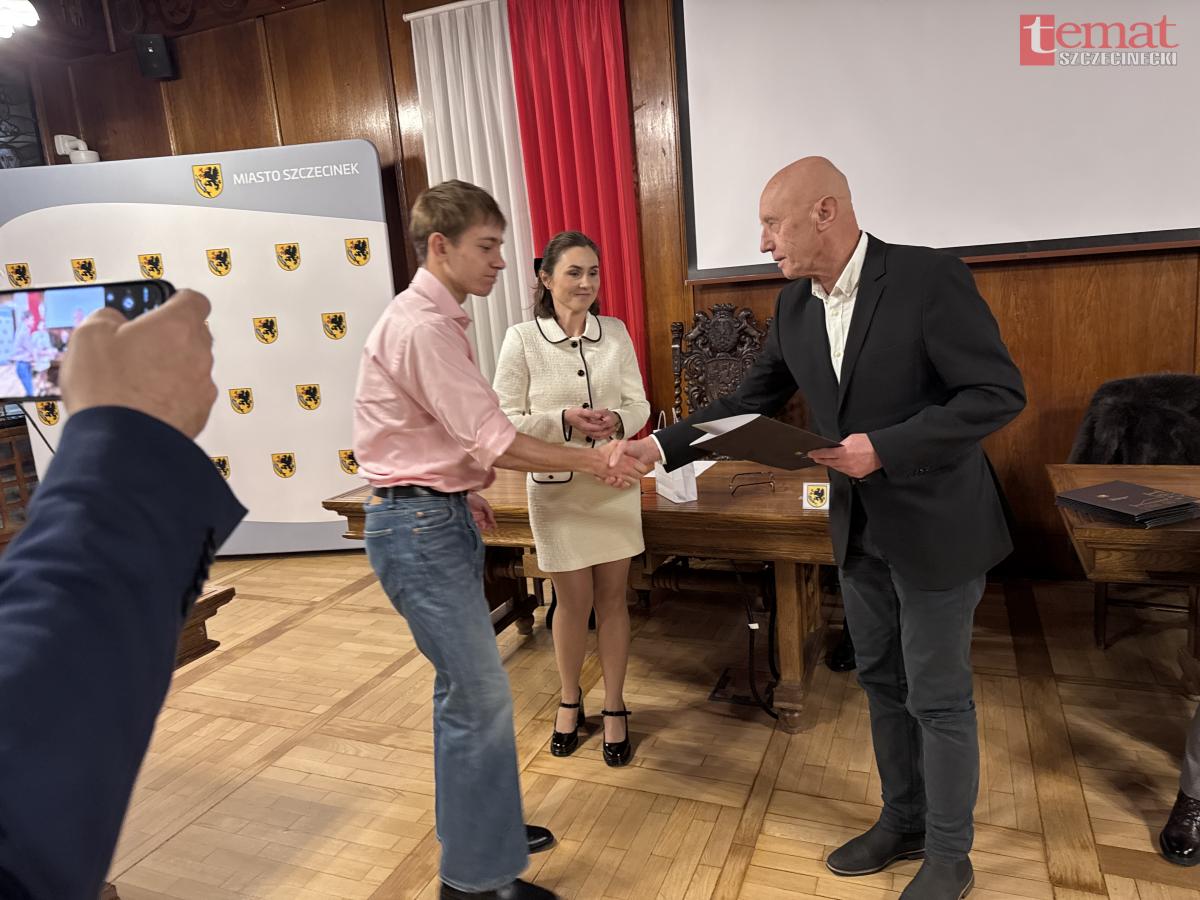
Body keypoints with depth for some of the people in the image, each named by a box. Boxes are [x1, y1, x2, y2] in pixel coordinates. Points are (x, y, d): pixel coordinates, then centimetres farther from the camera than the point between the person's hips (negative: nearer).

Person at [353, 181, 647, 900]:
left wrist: (462, 492, 11)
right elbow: (493, 439, -22)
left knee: (467, 689, 18)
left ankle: (479, 826, 35)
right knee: (480, 697, -3)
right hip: (419, 527, -10)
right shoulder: (422, 327, -19)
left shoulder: (437, 320, 14)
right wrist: (596, 461, -16)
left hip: (440, 517, 10)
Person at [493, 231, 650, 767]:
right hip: (556, 488, -2)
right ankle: (570, 699, 35)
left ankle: (614, 706, 29)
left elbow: (639, 405, 4)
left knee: (612, 598, 11)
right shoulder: (522, 340, -6)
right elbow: (506, 419, -7)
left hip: (614, 482, 2)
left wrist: (617, 420, -18)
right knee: (573, 601, 10)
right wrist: (565, 421, -21)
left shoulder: (616, 331, 2)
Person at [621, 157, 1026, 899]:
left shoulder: (930, 277, -19)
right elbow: (751, 401, 6)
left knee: (937, 695, 7)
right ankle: (904, 822, 39)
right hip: (857, 527, 7)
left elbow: (1000, 392, -20)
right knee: (883, 681, 18)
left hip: (935, 525, -6)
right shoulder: (796, 304, 1)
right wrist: (663, 446, -2)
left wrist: (886, 446, -27)